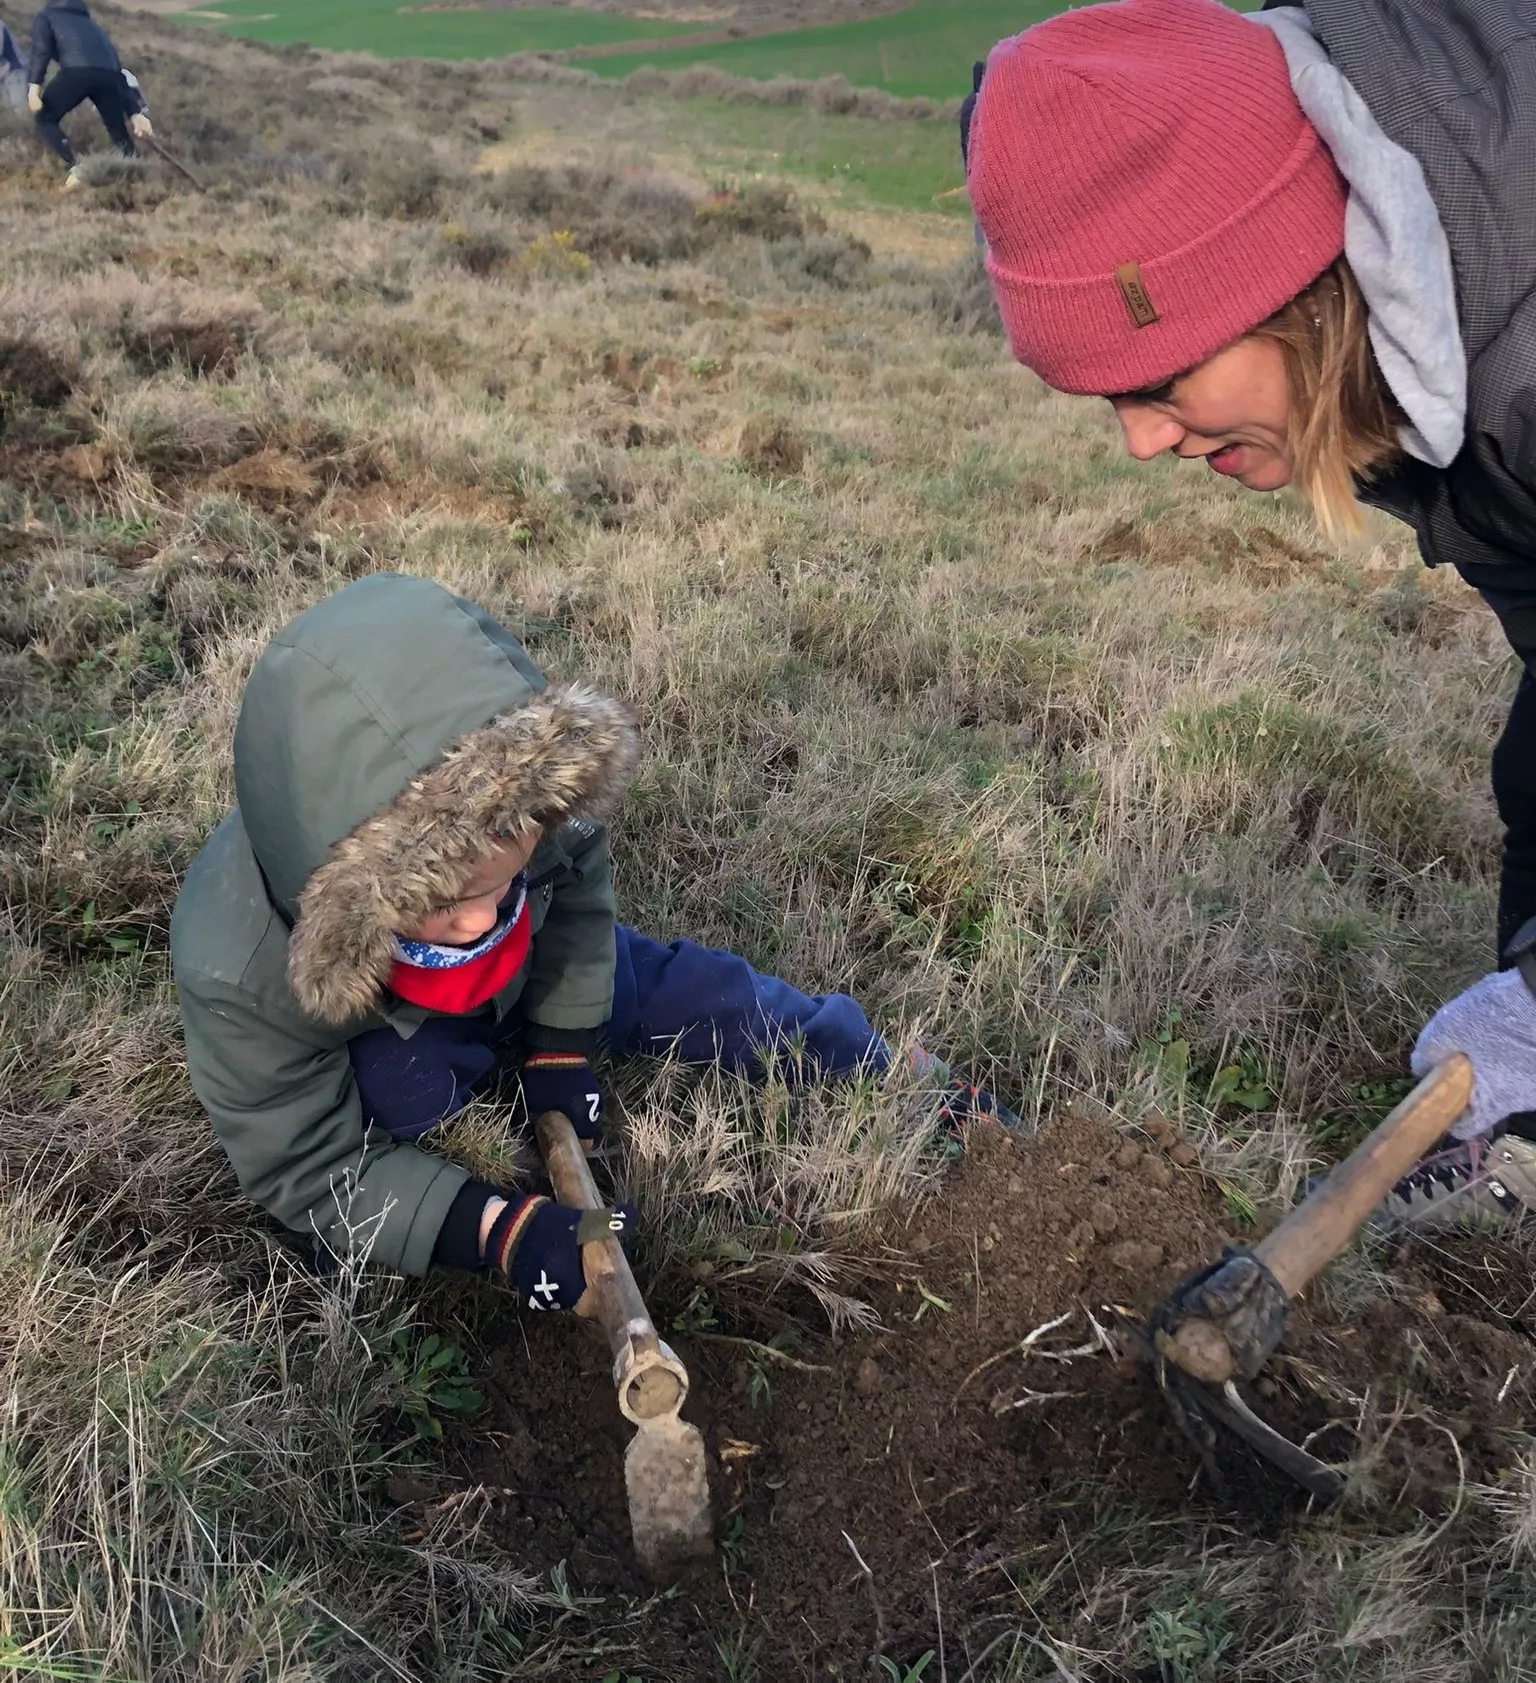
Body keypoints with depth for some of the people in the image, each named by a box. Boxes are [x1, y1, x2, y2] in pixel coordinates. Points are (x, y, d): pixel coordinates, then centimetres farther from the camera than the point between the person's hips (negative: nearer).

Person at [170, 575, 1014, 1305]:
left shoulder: (510, 801, -37)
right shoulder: (237, 970, -42)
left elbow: (577, 879, -13)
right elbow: (311, 1166, -30)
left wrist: (562, 1039, -12)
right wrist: (492, 1227, -42)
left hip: (524, 979, 1)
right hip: (376, 1038, 0)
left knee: (694, 991, -5)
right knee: (396, 1082, -28)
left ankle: (908, 1081, 14)